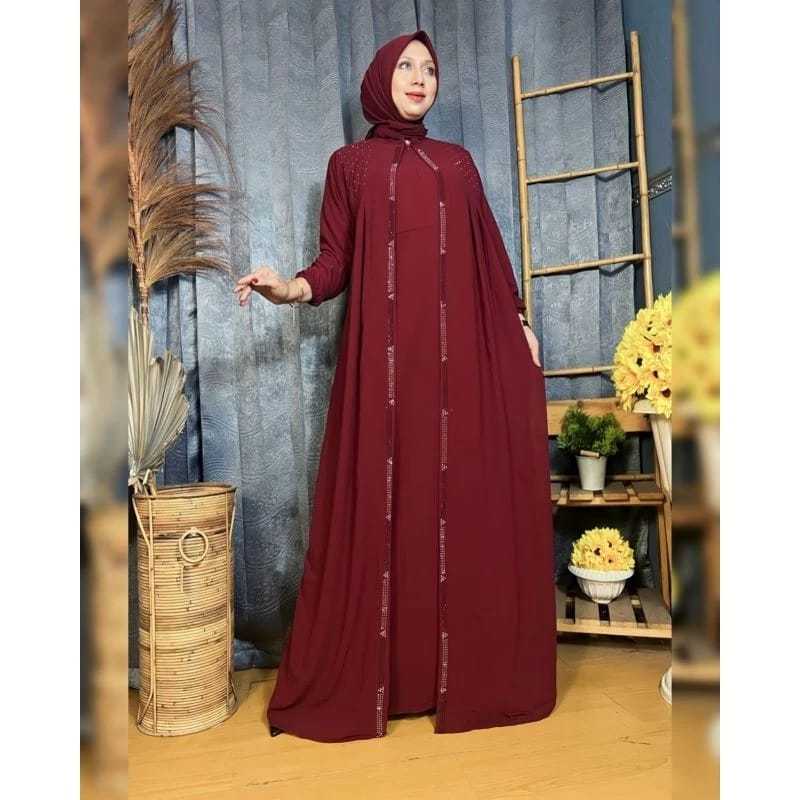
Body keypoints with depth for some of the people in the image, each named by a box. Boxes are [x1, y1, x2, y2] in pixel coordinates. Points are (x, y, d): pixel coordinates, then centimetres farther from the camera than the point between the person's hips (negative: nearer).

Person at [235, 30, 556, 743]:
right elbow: (335, 261, 4)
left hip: (462, 356, 3)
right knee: (380, 506, -3)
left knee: (466, 504, 2)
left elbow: (489, 253, 16)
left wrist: (521, 325, 9)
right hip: (384, 360, -2)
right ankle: (359, 682, 12)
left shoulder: (457, 163, 19)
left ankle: (468, 673, 17)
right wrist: (293, 289, -17)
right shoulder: (350, 164, 12)